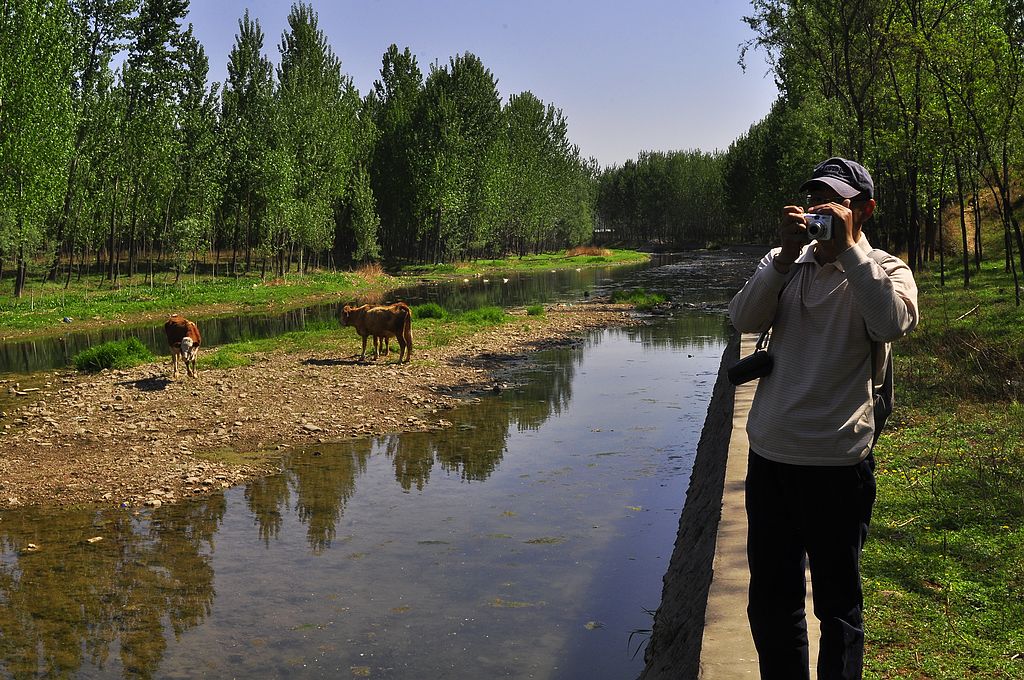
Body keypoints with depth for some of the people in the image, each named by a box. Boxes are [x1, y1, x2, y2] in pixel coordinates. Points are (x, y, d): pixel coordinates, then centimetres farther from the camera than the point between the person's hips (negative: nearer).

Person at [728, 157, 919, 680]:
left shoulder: (883, 270, -1)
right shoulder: (783, 264, 10)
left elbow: (894, 323, -23)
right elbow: (744, 319, -7)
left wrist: (849, 248, -21)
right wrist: (786, 255, -16)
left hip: (837, 465, -4)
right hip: (769, 458, 4)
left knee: (837, 603, 11)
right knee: (770, 602, 17)